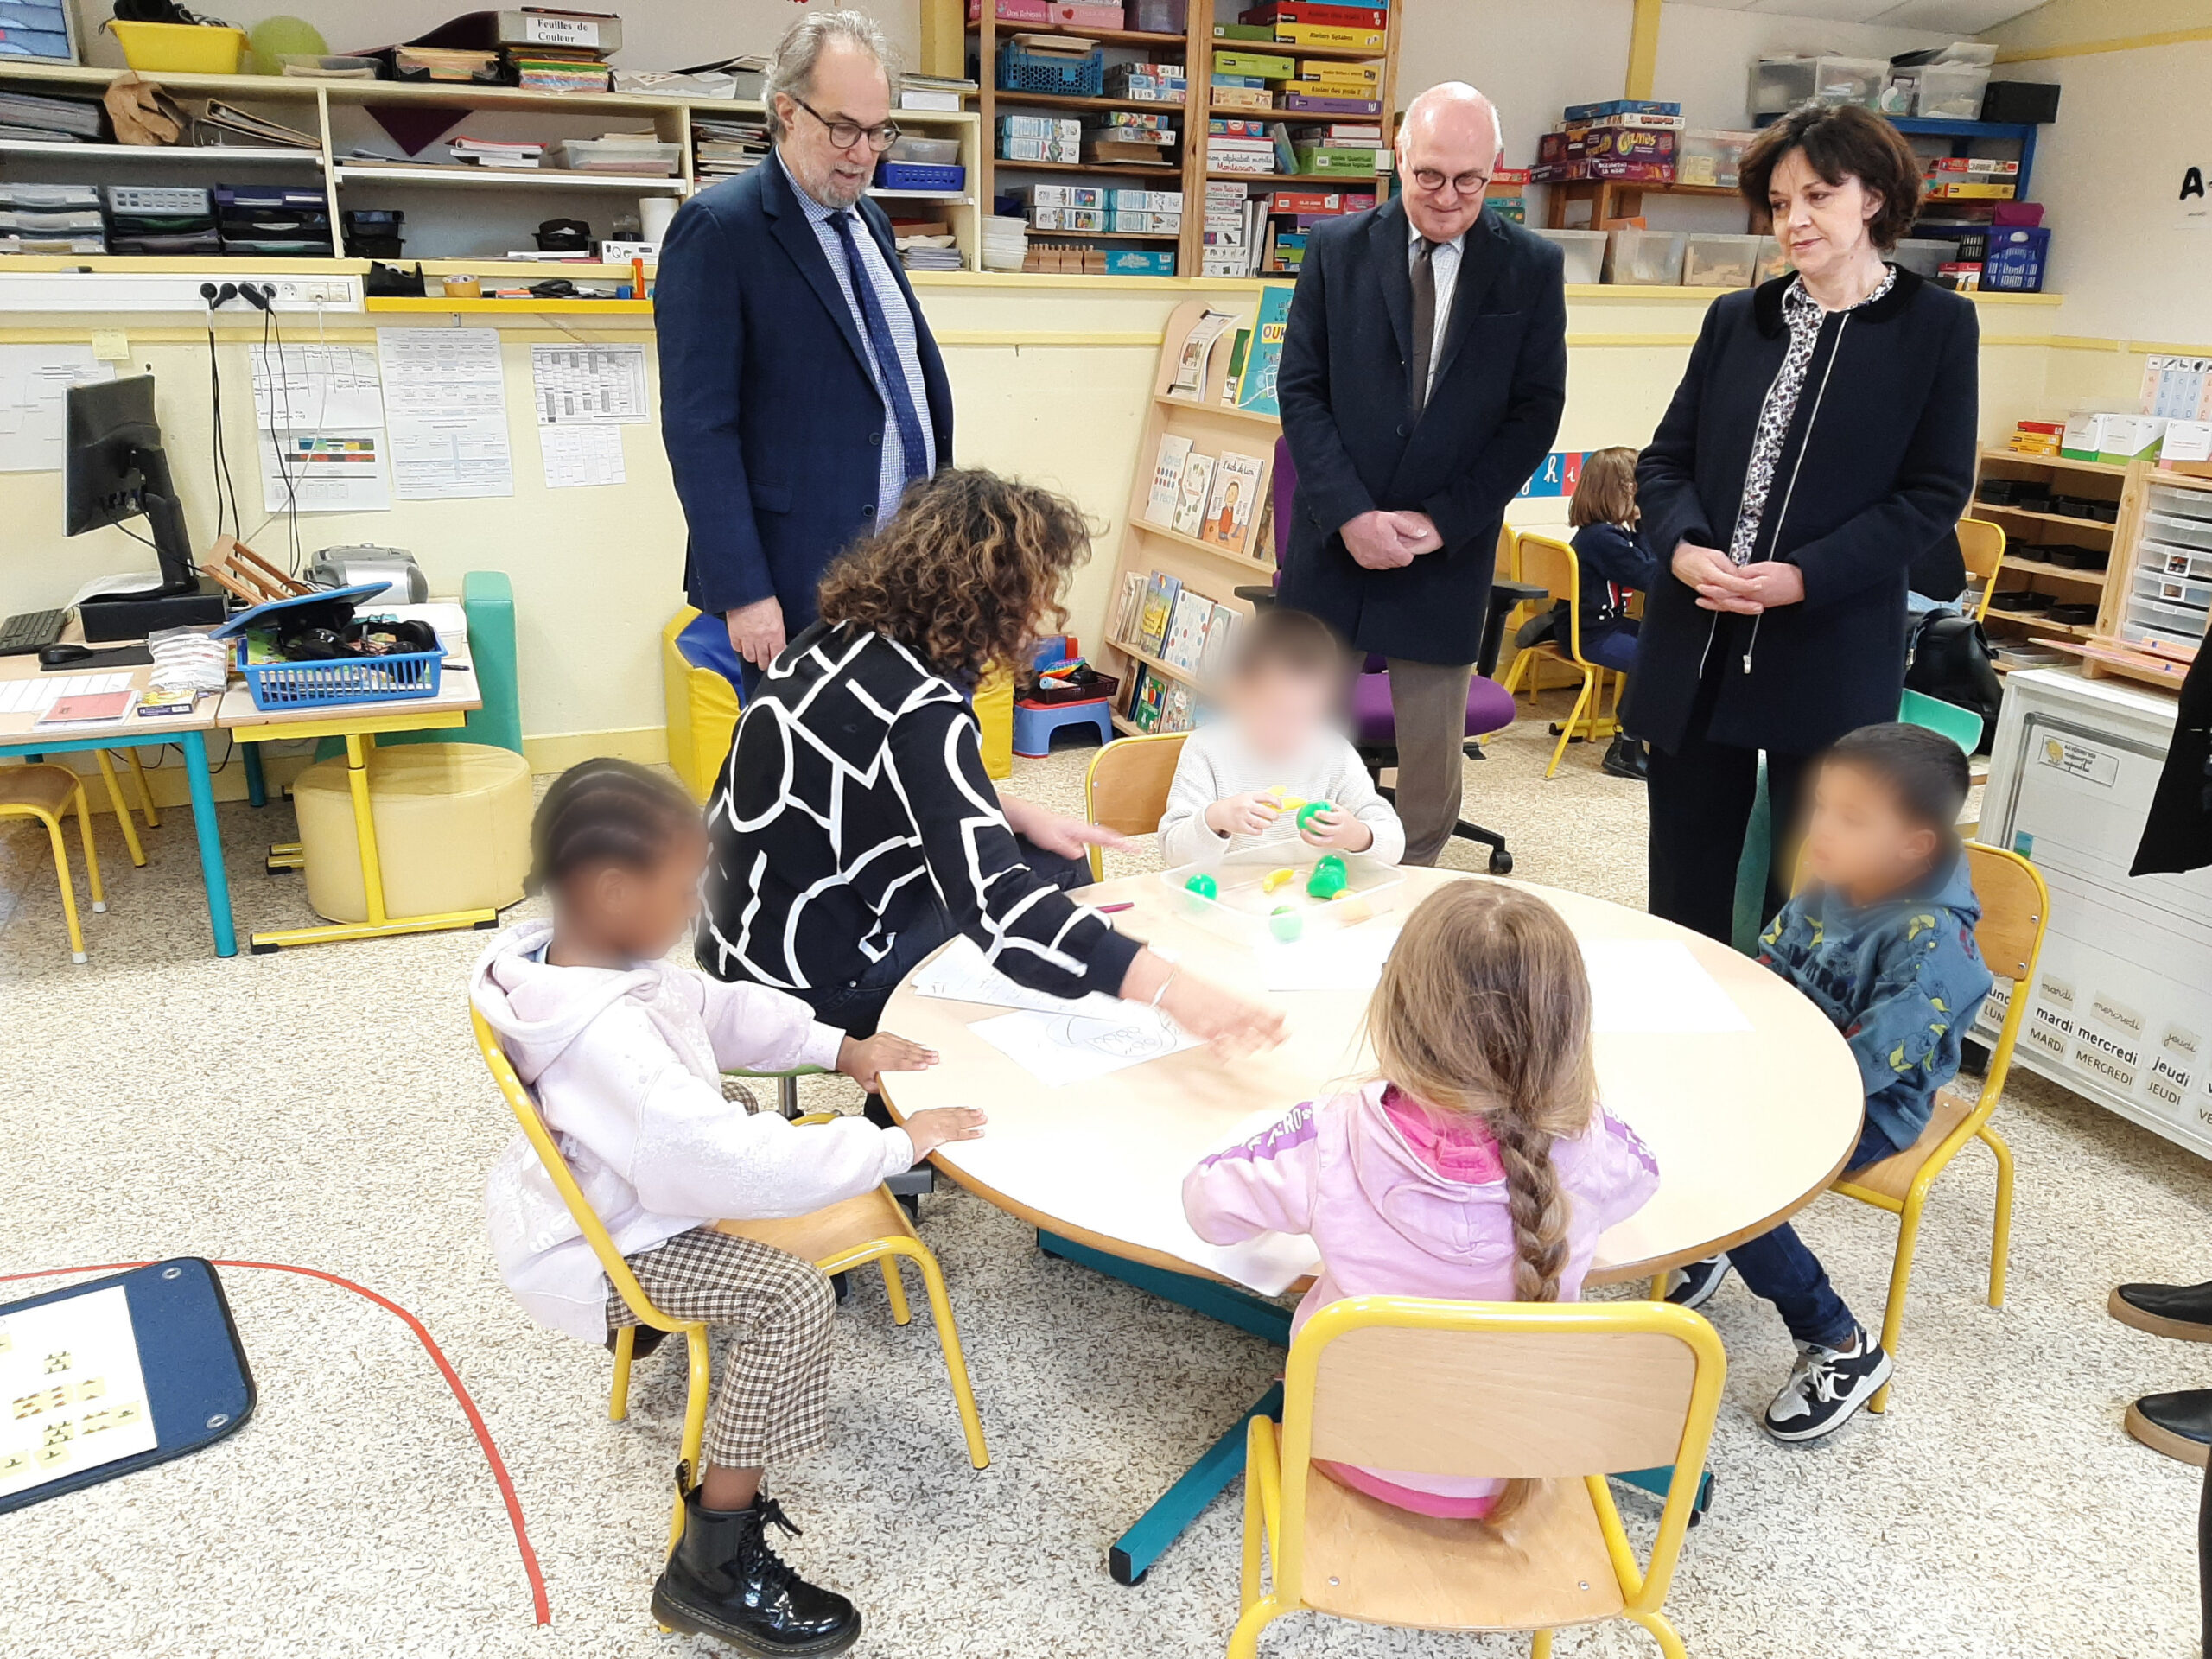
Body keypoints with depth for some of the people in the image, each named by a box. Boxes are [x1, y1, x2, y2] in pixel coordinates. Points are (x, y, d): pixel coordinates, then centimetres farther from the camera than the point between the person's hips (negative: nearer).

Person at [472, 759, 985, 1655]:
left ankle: (649, 1307, 45)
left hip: (599, 1190, 10)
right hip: (599, 1254, -10)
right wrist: (900, 1145, -31)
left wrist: (840, 1047, -3)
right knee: (792, 1296, -23)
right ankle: (715, 1566, -11)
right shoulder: (610, 1040, -39)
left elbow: (722, 1007, 4)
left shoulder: (571, 960, -9)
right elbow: (744, 1166, -40)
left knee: (744, 1109, 26)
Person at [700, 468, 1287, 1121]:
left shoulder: (844, 637, -2)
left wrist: (1018, 815, 1)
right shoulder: (918, 715, -30)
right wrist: (1167, 988, -50)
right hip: (810, 983, -9)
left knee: (1057, 865, 16)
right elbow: (997, 901, -42)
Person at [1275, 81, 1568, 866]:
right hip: (1333, 540, 0)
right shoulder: (1336, 248, 1)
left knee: (1434, 757, 7)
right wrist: (1351, 514, -13)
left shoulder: (1532, 267, 1)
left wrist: (1442, 520, -11)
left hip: (1449, 550, 0)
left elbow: (1535, 411, -1)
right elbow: (1300, 389, -2)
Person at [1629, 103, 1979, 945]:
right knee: (1683, 884, 11)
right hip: (1695, 649, 4)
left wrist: (1806, 577, -16)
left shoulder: (1936, 324, 1)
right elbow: (1665, 458, 9)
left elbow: (1935, 492, -3)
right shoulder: (1735, 318, 12)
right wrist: (1682, 546, -12)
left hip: (1831, 657, -3)